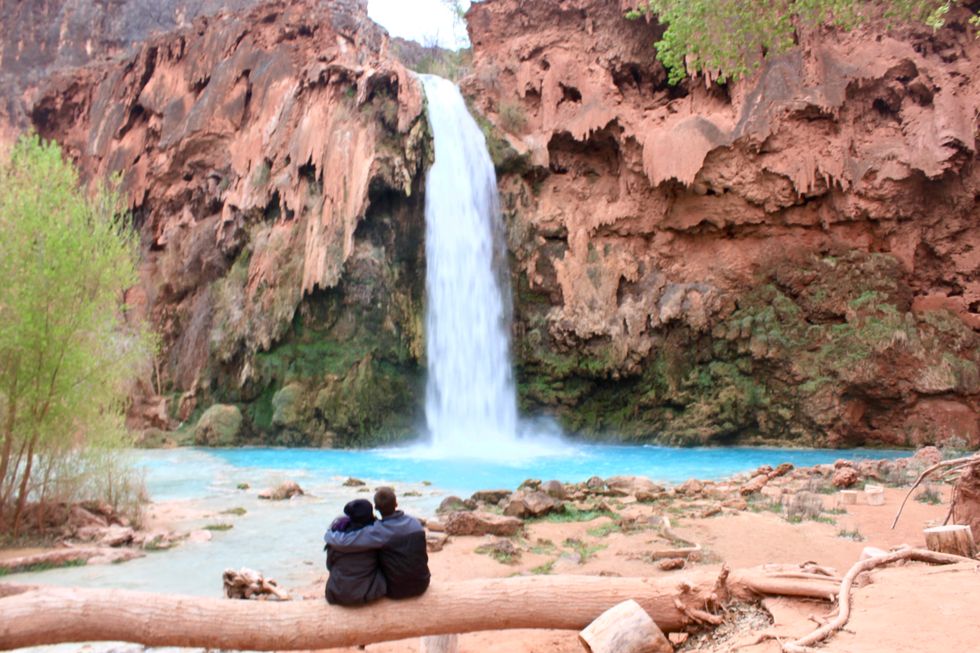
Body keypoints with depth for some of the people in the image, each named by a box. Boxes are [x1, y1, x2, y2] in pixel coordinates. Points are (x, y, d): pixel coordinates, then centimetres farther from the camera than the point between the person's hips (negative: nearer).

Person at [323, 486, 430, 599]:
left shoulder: (378, 532, -22)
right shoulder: (415, 522, -8)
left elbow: (343, 542, -28)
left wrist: (329, 534, -8)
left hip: (396, 590, -4)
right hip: (421, 584, 4)